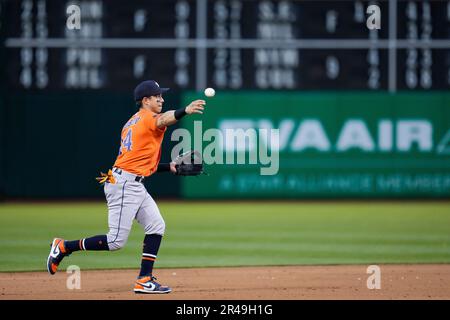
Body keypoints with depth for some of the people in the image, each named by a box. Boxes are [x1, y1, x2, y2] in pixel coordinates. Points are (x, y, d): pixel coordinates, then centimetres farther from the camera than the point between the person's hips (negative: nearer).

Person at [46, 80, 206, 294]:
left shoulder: (132, 122, 21)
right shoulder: (148, 117, -6)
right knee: (116, 241, -8)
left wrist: (169, 167, 16)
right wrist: (184, 111, -52)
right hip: (124, 183, -10)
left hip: (135, 185, 10)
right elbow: (162, 120, -33)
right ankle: (64, 247, 5)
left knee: (157, 227, 6)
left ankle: (144, 280, 4)